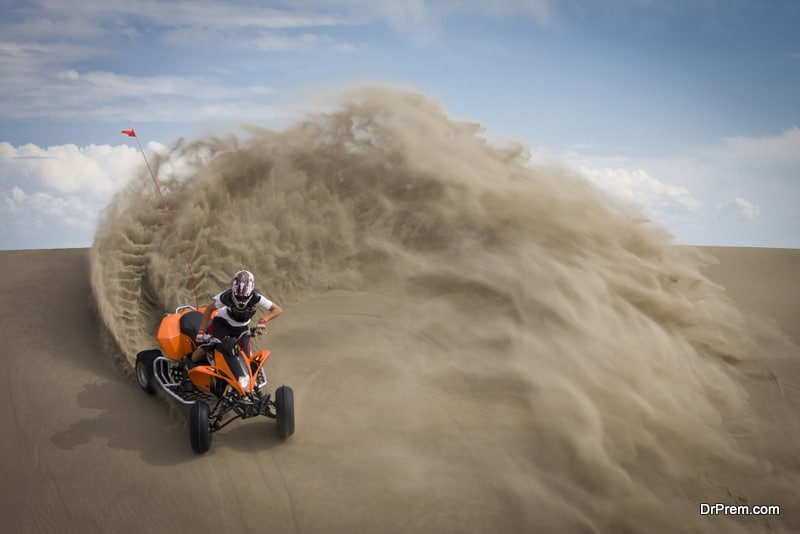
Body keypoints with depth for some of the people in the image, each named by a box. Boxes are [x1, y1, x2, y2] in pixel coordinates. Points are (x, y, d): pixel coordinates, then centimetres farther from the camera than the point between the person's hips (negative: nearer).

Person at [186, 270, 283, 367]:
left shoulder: (256, 298, -34)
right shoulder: (226, 296, -32)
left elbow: (278, 310, -30)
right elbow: (209, 309, -15)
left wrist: (263, 320, -46)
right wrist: (201, 331, -19)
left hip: (242, 327, 2)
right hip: (223, 322, -2)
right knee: (205, 348, -17)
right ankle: (190, 364, 14)